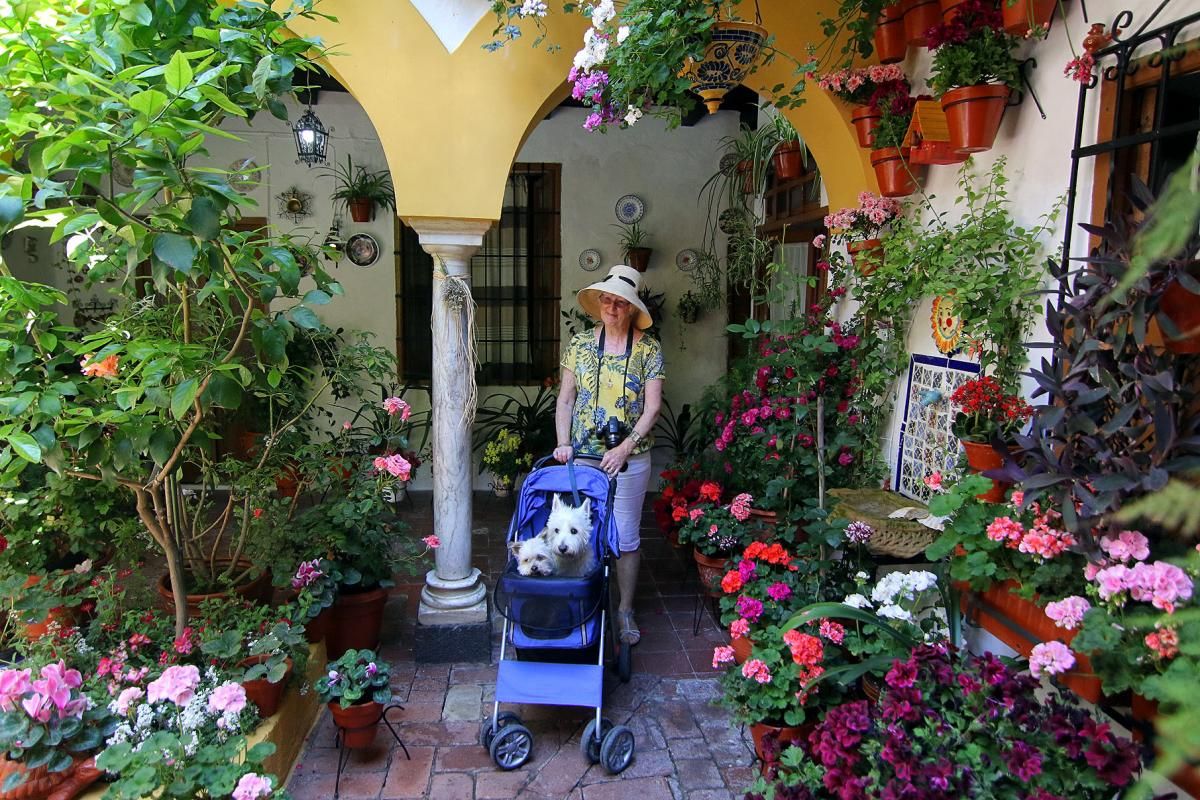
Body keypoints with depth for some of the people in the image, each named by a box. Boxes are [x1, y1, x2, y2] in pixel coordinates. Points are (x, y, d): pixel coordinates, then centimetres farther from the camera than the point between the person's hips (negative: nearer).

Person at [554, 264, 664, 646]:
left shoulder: (648, 349, -3)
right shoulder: (580, 344, 3)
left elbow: (652, 407, -7)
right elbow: (565, 399, 5)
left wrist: (625, 448, -16)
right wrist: (563, 443, -8)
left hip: (629, 458, -2)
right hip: (582, 456, 2)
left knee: (626, 537, 6)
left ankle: (625, 611, 22)